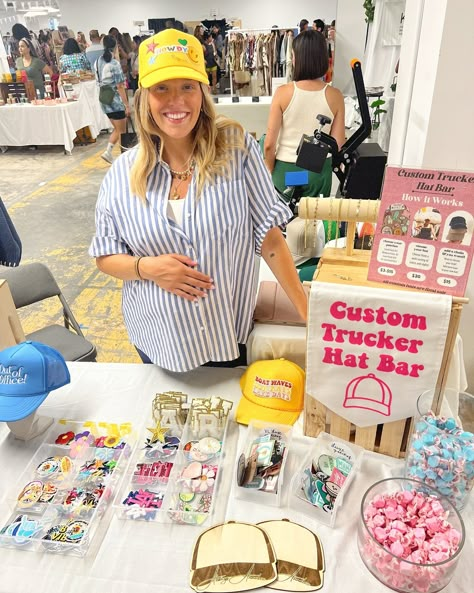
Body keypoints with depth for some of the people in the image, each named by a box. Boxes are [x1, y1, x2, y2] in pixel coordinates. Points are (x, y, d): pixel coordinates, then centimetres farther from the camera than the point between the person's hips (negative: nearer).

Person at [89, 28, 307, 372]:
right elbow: (105, 257, 1)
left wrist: (310, 314, -11)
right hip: (158, 341, 2)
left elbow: (269, 237, -10)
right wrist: (147, 267, -19)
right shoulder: (123, 172, -6)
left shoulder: (236, 147, -11)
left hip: (231, 336, -1)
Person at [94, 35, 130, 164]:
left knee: (117, 129, 18)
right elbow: (120, 87, -17)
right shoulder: (114, 64, -15)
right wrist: (127, 105, -14)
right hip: (116, 100, -7)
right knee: (122, 131, 4)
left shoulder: (97, 62, 7)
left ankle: (108, 152, 8)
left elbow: (99, 81, 12)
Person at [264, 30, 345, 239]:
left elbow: (269, 144, -11)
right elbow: (338, 145, -4)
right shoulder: (335, 96, -8)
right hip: (319, 170, 2)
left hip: (286, 168, -1)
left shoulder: (283, 92, -13)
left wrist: (269, 172, 5)